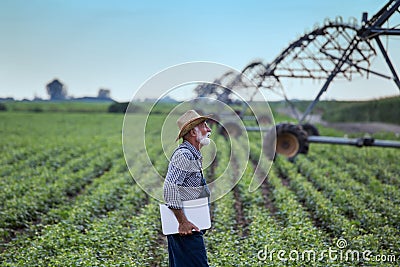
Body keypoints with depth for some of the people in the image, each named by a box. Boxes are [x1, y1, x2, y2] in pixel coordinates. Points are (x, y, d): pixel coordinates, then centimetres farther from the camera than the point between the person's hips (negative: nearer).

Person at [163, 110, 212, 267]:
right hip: (186, 228, -10)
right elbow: (170, 187, -24)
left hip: (188, 224, 10)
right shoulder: (184, 155, -15)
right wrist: (183, 222, -23)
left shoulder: (194, 156, 18)